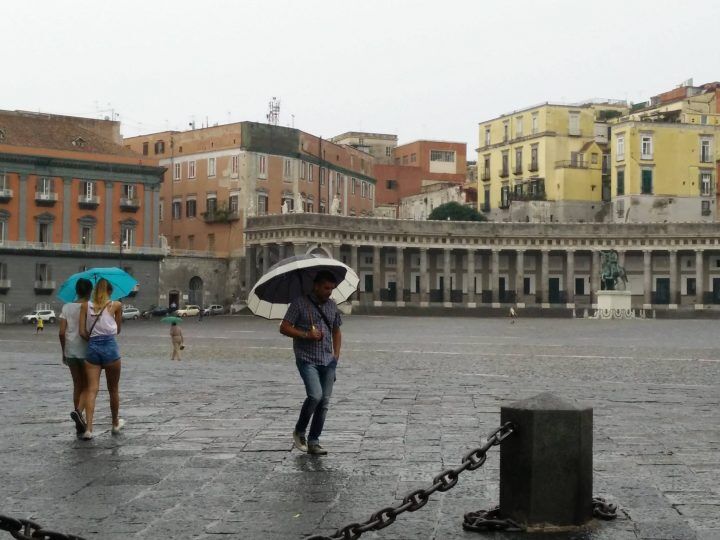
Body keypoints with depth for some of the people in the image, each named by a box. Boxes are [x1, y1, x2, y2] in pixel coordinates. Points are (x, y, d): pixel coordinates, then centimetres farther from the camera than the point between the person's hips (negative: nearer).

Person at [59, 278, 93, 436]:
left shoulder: (67, 307, 2)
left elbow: (62, 332, 0)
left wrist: (64, 352, 10)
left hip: (70, 352, 4)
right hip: (87, 351, -4)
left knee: (77, 385, 13)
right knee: (88, 386, 8)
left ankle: (80, 425, 15)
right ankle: (78, 411, -19)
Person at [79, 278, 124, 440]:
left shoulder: (86, 306, 4)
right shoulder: (116, 305, 2)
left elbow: (82, 332, 1)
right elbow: (118, 329, 10)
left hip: (92, 348, 1)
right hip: (110, 347, -1)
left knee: (92, 389, -1)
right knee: (113, 389, 15)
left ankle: (88, 428, -15)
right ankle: (116, 424, 30)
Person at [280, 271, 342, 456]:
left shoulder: (332, 305, 12)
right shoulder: (299, 303, -4)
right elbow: (284, 328, -6)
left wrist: (336, 354, 10)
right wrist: (307, 335, -16)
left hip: (328, 361, 5)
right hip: (307, 359, -5)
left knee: (324, 402, 2)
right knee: (315, 395, -21)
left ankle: (313, 442, 11)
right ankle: (299, 431, 3)